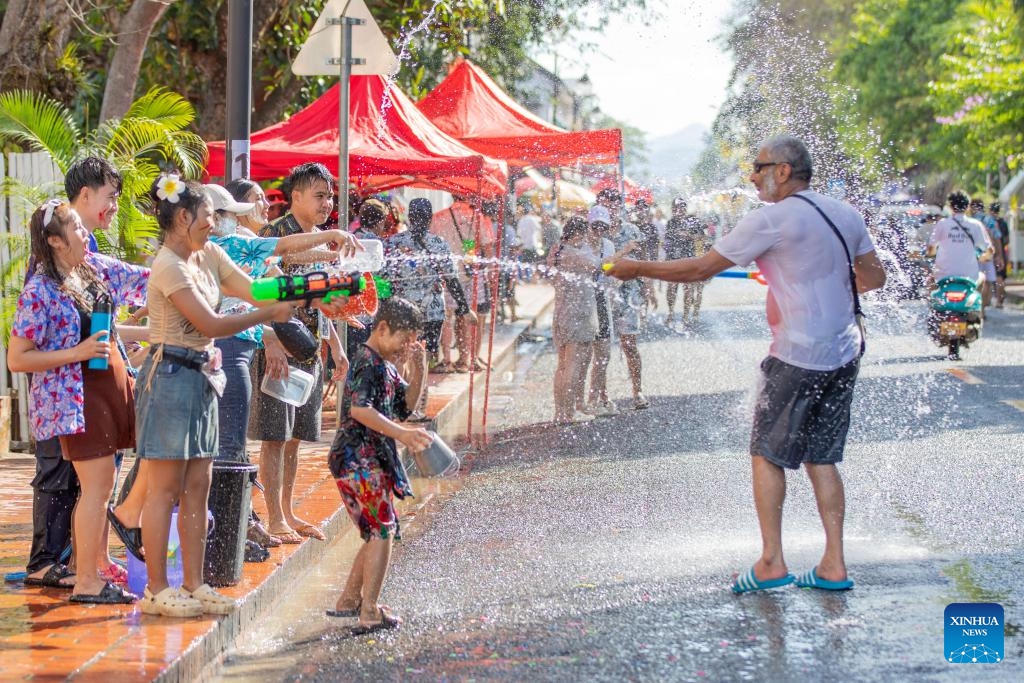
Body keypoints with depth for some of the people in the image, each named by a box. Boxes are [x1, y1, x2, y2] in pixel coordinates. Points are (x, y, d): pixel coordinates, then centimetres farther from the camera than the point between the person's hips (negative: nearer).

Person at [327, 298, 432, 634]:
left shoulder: (384, 365, 18)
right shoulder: (368, 363, -14)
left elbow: (406, 404, 20)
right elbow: (359, 409, -29)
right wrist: (401, 433, -36)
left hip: (369, 462, 10)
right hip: (361, 460, -10)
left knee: (380, 532, 17)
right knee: (382, 532, -8)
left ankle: (349, 600, 25)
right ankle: (369, 614, -9)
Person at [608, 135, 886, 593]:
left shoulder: (772, 219, -12)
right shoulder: (846, 215, 9)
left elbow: (701, 268, -10)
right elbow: (873, 278, 17)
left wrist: (636, 269, 0)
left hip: (797, 358, -7)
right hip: (844, 354, 7)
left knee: (767, 454, 4)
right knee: (821, 458, 12)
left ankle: (771, 563, 3)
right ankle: (834, 567, 11)